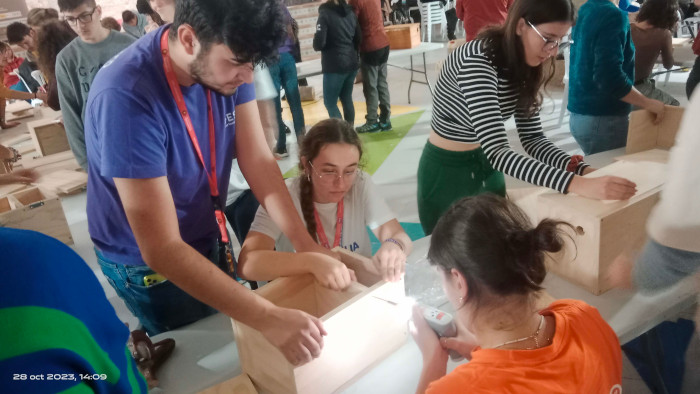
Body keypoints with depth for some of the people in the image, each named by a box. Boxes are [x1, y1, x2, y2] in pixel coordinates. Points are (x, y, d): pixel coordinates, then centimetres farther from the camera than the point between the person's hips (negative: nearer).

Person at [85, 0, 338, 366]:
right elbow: (162, 249, -37)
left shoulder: (226, 58, -18)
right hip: (147, 261, -5)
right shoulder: (126, 98, -37)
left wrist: (306, 244, -26)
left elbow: (257, 160, -15)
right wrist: (269, 319, -41)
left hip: (207, 234, 6)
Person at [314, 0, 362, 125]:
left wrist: (315, 41, 3)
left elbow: (319, 44, -18)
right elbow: (359, 37, 12)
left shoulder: (325, 14, -12)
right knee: (347, 99, 16)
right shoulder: (349, 11, 8)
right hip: (352, 63, 7)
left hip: (335, 66, -7)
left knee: (330, 102, 2)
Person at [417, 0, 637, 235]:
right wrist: (576, 183, -43)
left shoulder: (523, 68, -4)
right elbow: (497, 150, -37)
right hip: (447, 173, -7)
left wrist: (582, 169, -18)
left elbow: (532, 138, -2)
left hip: (487, 167, 7)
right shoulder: (477, 61, -29)